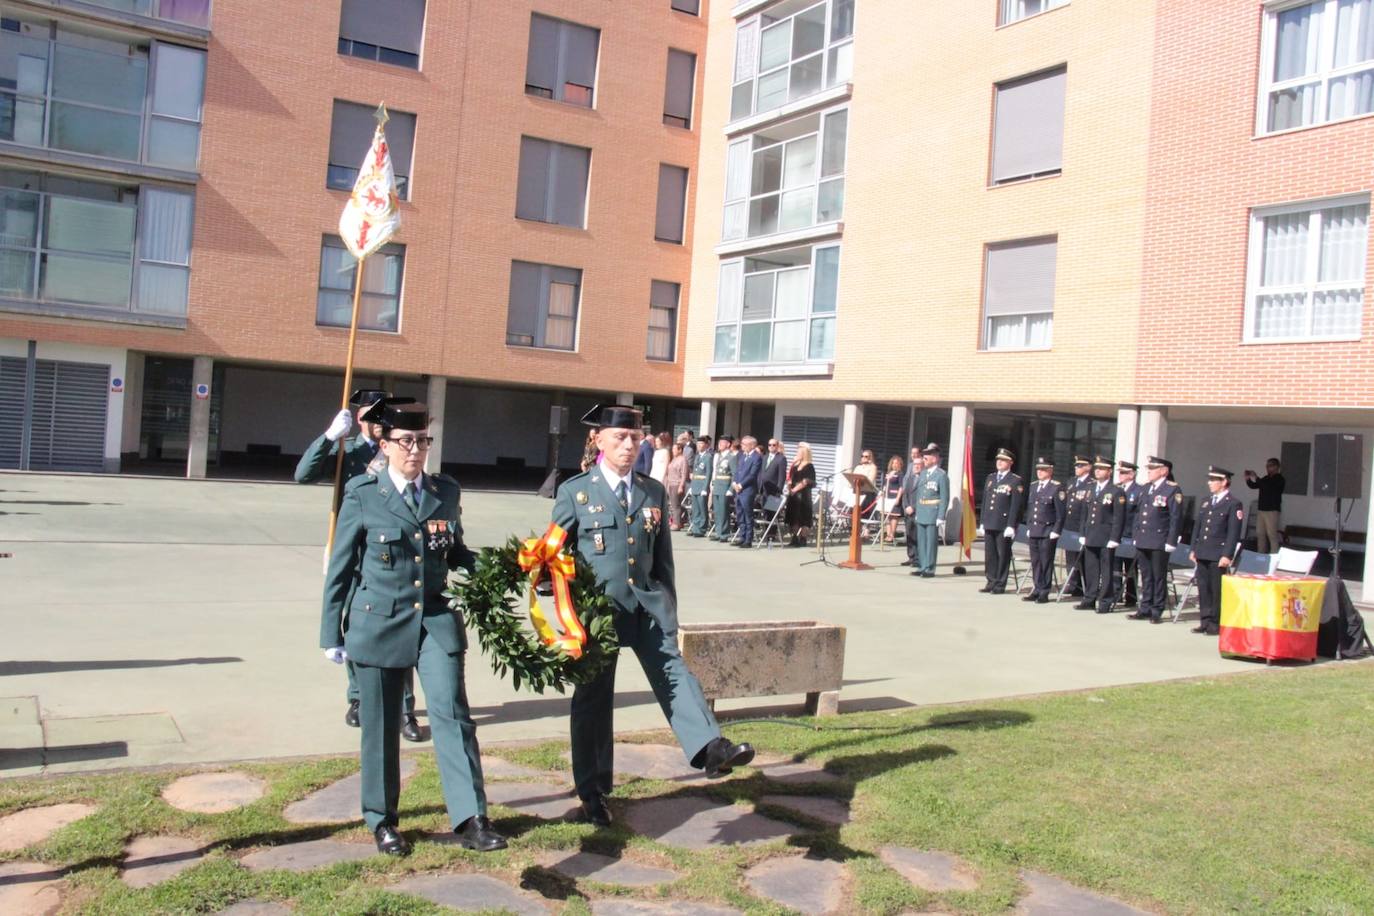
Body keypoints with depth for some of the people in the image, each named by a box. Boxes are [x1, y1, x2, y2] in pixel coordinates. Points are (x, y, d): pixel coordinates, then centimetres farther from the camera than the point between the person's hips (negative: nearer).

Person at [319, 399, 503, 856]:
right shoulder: (361, 494, -3)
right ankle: (381, 819, 29)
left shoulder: (447, 491, 6)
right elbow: (341, 567, 1)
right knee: (381, 725, 10)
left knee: (452, 713, -9)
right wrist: (332, 633, 2)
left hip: (437, 618, 2)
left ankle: (471, 818, -8)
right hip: (379, 623, -1)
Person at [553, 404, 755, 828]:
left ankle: (710, 748, -33)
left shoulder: (654, 491, 9)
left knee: (673, 672, -18)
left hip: (648, 602, 3)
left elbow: (663, 555, 13)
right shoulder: (574, 491, -1)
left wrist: (668, 608, 13)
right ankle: (593, 792, 18)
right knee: (594, 698, 6)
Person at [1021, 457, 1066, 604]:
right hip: (1033, 531, 6)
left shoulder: (1057, 487, -6)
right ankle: (1037, 590, 17)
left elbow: (1061, 512, -9)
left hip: (1048, 532, -6)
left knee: (1046, 563, -1)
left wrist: (1056, 531, -12)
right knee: (1035, 562, 9)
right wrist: (1028, 527, 14)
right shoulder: (1033, 486, 14)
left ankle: (1044, 593, 5)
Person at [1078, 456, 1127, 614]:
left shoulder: (1116, 492, -5)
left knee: (1106, 572, 0)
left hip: (1106, 539, -6)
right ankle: (1089, 600, 17)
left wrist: (1114, 539, -14)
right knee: (1090, 570, 9)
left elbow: (1119, 518, -9)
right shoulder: (1091, 490, 15)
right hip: (1091, 538, 6)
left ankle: (1105, 603, 7)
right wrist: (1083, 534, 12)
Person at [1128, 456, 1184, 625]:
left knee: (1159, 577, 1)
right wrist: (1136, 536, 15)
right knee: (1146, 577, 12)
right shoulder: (1146, 489, 15)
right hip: (1142, 541, 7)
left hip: (1159, 543, -7)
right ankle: (1145, 609, 19)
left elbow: (1176, 518, -11)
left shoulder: (1172, 490, -7)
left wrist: (1171, 542, -14)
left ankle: (1157, 612, 9)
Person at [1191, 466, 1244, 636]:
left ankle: (1216, 623, 6)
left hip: (1218, 556, -6)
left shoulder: (1234, 504, -5)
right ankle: (1205, 621, 16)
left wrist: (1227, 555, -16)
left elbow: (1234, 533, -10)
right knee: (1203, 588, 8)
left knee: (1217, 590, -1)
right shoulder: (1205, 503, 17)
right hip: (1203, 553, 6)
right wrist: (1194, 549, 14)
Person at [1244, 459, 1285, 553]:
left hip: (1272, 510, -7)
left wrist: (1256, 478, -23)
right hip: (1261, 510, 7)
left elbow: (1268, 486, -23)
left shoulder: (1279, 479, -7)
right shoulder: (1266, 479, 14)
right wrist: (1248, 479, 0)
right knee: (1260, 534, 8)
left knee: (1272, 534, -8)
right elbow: (1253, 486, 18)